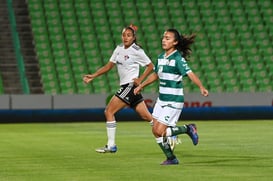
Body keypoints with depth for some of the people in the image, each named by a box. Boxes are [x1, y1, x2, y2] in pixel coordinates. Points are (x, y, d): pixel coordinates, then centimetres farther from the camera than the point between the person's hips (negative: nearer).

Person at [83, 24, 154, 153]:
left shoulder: (137, 51, -10)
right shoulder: (119, 48, 11)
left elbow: (150, 66, -3)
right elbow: (109, 66, 14)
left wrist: (140, 79, -11)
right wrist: (92, 76, 7)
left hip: (131, 85, -7)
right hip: (124, 86, 7)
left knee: (109, 112, -9)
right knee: (146, 116, 7)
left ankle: (111, 146, -4)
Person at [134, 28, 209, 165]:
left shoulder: (178, 59, -15)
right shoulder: (161, 57, 8)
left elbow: (190, 74, -27)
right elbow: (155, 75, 25)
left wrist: (201, 87, -43)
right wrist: (141, 86, 33)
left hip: (173, 101, -8)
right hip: (162, 99, 8)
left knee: (160, 131, -12)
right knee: (155, 131, 6)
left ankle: (188, 129, 8)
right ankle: (171, 158, 19)